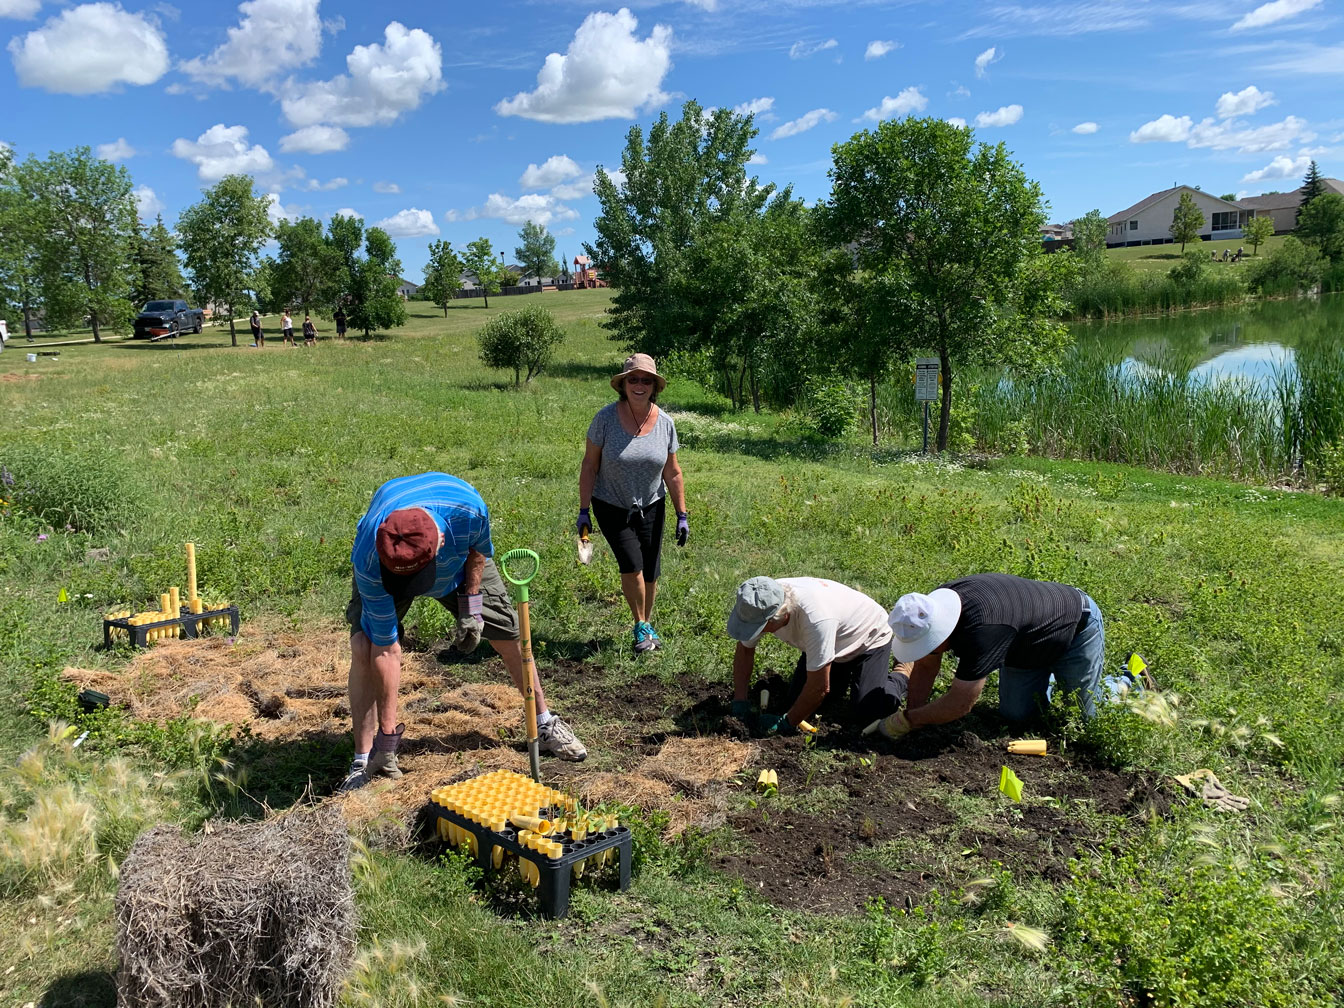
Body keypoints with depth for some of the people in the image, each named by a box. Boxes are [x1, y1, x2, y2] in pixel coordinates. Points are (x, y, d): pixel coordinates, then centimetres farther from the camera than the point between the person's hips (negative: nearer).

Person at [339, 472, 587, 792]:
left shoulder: (468, 509, -43)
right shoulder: (369, 561, -42)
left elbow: (478, 547, -14)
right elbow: (386, 649, -34)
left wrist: (471, 604, -13)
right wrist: (387, 731, -29)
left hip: (460, 563, 2)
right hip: (383, 576, -1)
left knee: (510, 636, 2)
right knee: (365, 648, -22)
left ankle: (545, 724, 24)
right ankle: (365, 760, -9)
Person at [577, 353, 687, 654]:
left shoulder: (665, 423, -6)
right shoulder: (606, 418, -14)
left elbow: (672, 474, 1)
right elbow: (589, 466, -8)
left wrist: (682, 516, 1)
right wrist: (584, 511, -10)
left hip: (651, 507, 3)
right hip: (611, 507, -2)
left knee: (650, 573, 4)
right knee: (631, 564, -16)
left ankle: (646, 626, 29)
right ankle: (642, 627, 7)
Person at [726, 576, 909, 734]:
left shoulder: (815, 618, -47)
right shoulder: (761, 607, -26)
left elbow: (820, 687, -36)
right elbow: (744, 649, -8)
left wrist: (787, 723, -26)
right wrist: (740, 702, -15)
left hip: (870, 638, -6)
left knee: (865, 710, -18)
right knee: (799, 697, 0)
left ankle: (901, 675, 11)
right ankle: (845, 671, 25)